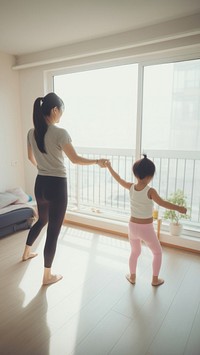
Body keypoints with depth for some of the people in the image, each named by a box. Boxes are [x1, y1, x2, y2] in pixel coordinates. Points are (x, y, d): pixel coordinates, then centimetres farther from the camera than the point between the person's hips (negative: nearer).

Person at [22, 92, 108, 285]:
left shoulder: (32, 132, 4)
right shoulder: (60, 133, -17)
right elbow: (75, 159, -13)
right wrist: (98, 161, 1)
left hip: (40, 184, 8)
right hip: (56, 185, -7)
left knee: (42, 220, 31)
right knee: (53, 231, 5)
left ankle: (27, 252, 52)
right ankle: (47, 275, 19)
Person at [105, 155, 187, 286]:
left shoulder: (131, 187, -8)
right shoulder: (150, 191, -21)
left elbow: (118, 179, 5)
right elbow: (162, 203, -29)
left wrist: (109, 166, 19)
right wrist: (179, 208, -19)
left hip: (133, 226, 4)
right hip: (146, 229, -4)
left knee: (135, 252, 28)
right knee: (158, 252, 22)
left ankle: (132, 277, 40)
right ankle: (155, 279, 33)